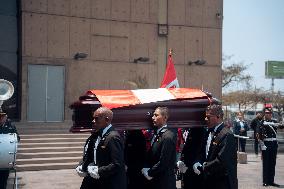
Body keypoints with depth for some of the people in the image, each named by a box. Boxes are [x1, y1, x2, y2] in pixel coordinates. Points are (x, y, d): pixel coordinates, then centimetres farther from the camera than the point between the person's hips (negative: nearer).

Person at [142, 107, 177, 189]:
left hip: (164, 182, -8)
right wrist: (146, 169, 0)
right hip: (154, 180, 8)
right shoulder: (157, 133, 9)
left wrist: (150, 173, -10)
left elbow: (163, 162, -20)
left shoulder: (168, 136, -18)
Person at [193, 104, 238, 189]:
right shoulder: (209, 133, 10)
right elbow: (203, 153, 16)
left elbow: (221, 161, -24)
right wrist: (197, 163, -5)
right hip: (209, 182, 8)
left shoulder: (227, 135, -19)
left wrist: (203, 168, -14)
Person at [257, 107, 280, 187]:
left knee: (273, 163, 9)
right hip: (266, 144, -5)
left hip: (274, 144, 5)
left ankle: (271, 181, 16)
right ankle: (265, 181, 8)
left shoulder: (274, 122, 9)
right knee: (266, 163, 1)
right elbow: (259, 135, -12)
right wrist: (262, 145, -16)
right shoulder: (262, 122, -8)